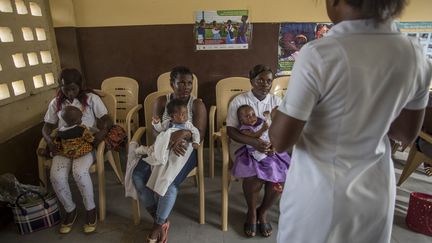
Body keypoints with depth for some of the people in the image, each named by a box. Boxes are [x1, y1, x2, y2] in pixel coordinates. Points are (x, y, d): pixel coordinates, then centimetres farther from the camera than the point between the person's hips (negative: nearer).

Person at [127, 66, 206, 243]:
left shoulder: (197, 104, -6)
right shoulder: (161, 102, 1)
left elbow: (200, 134, -13)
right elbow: (156, 130, -6)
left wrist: (184, 133, -34)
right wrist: (171, 139, -28)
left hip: (186, 149, -3)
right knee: (138, 176, -20)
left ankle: (158, 224, -2)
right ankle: (160, 220, -2)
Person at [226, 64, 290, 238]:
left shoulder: (276, 101, 6)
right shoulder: (239, 101, -6)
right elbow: (231, 131, -11)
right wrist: (254, 142, -25)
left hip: (270, 145, 4)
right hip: (245, 145, -3)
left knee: (281, 175, -21)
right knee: (255, 175, -29)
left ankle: (263, 211, 8)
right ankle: (252, 212, 3)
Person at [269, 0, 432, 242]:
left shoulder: (319, 54, -24)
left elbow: (281, 141, -19)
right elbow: (407, 134, 5)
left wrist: (278, 115, 0)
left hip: (320, 194, -4)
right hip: (377, 192, 5)